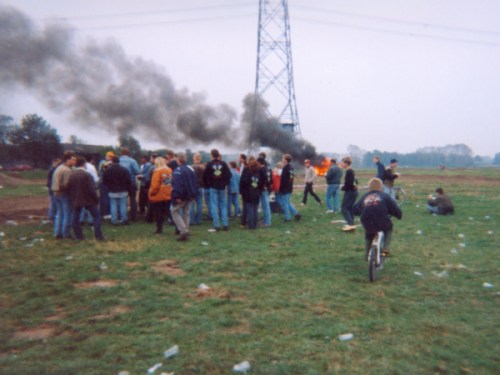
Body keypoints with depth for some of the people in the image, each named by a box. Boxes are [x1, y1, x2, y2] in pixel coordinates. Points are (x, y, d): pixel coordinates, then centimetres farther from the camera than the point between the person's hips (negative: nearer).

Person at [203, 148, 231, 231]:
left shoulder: (209, 164, -4)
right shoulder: (223, 163, 0)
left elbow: (205, 176, -2)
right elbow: (229, 174, 0)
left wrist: (208, 185, 11)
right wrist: (226, 183, 11)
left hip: (213, 187, -2)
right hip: (222, 187, 2)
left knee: (214, 206, 0)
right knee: (223, 206, 8)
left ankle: (216, 225, -3)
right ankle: (225, 224, 6)